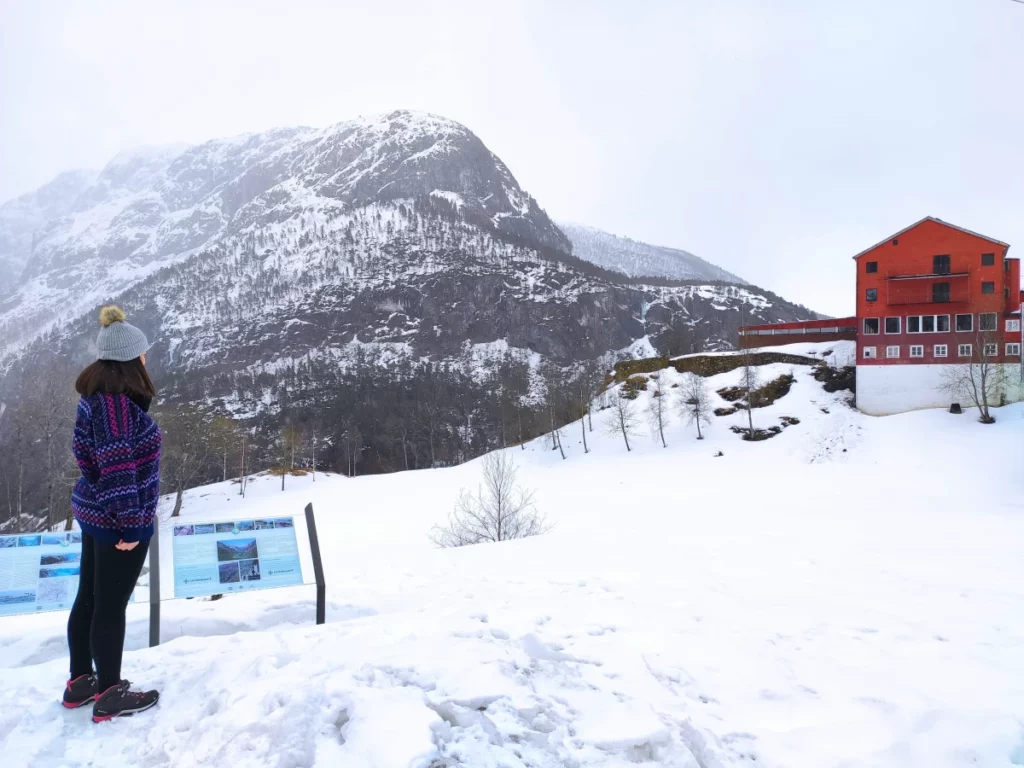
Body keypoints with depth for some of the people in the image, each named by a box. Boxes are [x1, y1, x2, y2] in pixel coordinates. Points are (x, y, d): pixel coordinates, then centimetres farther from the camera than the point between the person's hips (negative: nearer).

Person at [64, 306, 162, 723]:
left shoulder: (96, 396, 6)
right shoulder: (119, 401, -23)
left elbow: (85, 453, 11)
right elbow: (119, 469, -24)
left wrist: (103, 499, 14)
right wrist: (130, 524, -19)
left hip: (93, 512, 9)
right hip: (117, 519, -9)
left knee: (88, 599, 19)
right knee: (111, 606, 4)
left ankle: (80, 682, 34)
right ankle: (109, 695, 19)